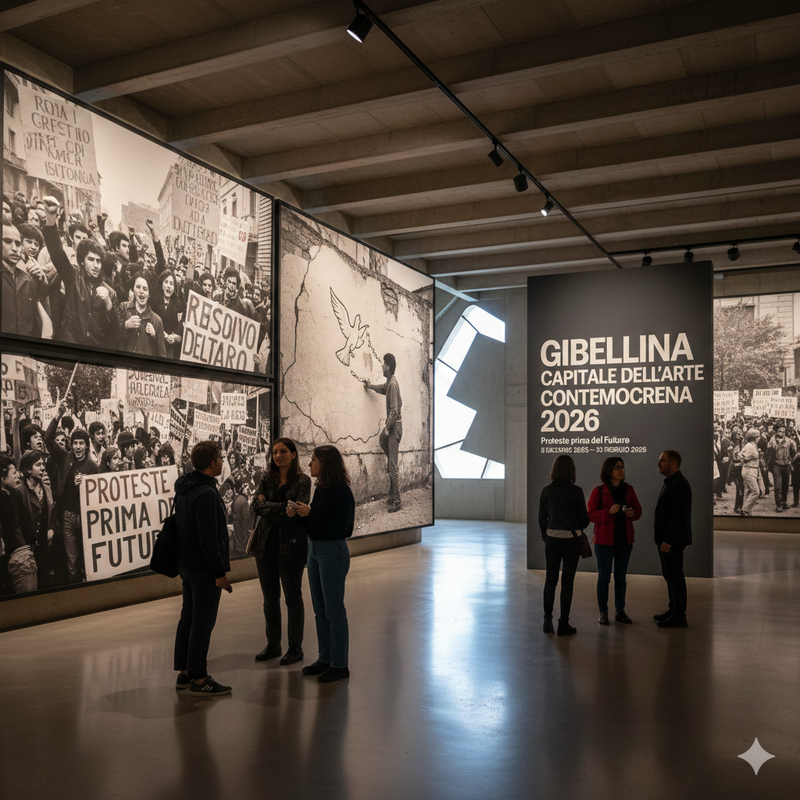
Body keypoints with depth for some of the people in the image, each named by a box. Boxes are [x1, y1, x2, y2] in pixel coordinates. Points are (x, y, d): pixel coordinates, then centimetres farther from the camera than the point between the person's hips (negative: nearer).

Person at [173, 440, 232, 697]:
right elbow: (208, 538, -24)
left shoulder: (183, 489, 11)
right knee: (203, 622, -3)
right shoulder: (205, 494, -21)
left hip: (187, 565, 10)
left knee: (188, 619, 15)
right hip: (204, 568, -10)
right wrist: (220, 572, -19)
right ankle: (199, 679, 3)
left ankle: (184, 673, 24)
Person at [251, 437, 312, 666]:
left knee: (293, 597, 4)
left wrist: (268, 506, -13)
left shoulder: (302, 480, -6)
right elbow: (257, 506, -5)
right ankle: (272, 645, 26)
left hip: (291, 544, -5)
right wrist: (284, 507, -16)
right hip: (266, 543, 5)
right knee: (270, 598, 13)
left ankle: (295, 648, 15)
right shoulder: (267, 478, 8)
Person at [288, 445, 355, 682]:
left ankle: (339, 665, 10)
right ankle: (325, 658, 26)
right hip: (314, 550, 9)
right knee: (320, 609, 15)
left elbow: (340, 529, -22)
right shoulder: (320, 489, 9)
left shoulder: (341, 491, -16)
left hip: (333, 552, -9)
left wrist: (309, 514, -21)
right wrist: (297, 515, -4)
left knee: (334, 609, -1)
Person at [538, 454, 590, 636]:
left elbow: (542, 518, 2)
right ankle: (563, 624, 8)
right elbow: (584, 518, -3)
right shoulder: (576, 491, -9)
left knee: (550, 580, 14)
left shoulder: (546, 491, -2)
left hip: (552, 539, 2)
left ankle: (548, 621, 15)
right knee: (567, 582, 5)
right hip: (571, 540, -2)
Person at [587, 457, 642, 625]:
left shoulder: (628, 489, 5)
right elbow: (591, 514, -8)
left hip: (624, 539, 4)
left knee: (621, 577, 10)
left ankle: (620, 611, 19)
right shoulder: (599, 491, -6)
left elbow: (638, 509, 12)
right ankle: (603, 613, 11)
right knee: (604, 577, 1)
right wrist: (609, 511, -22)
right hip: (604, 539, -3)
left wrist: (633, 513, -10)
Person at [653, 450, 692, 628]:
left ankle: (679, 616, 1)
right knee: (669, 574, 16)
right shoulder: (670, 483, 15)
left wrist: (668, 540, -24)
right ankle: (674, 610, 26)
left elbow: (678, 515, -23)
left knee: (674, 575, -5)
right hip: (665, 539, 10)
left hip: (672, 540, -10)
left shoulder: (680, 485, -18)